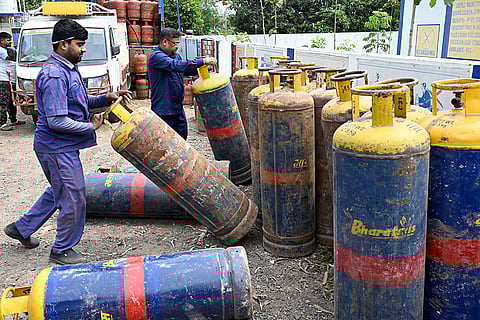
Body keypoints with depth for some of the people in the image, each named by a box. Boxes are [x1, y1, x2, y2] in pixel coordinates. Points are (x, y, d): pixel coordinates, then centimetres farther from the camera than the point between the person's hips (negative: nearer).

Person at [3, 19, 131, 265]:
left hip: (63, 146, 10)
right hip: (57, 148, -10)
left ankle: (22, 228, 40)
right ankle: (62, 250, 20)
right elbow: (57, 121, -26)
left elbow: (81, 103, 20)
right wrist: (91, 127, -16)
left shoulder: (68, 69, 11)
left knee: (58, 192, 25)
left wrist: (106, 99, 5)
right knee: (73, 198, 1)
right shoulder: (54, 75, -22)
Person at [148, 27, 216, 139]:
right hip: (164, 109, -9)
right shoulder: (156, 57, -17)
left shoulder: (175, 55, 12)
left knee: (182, 134, 17)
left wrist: (202, 67, 3)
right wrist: (203, 61, -30)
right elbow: (177, 66, -31)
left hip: (178, 107, 9)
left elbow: (186, 70, 24)